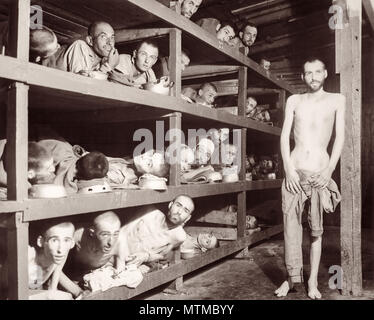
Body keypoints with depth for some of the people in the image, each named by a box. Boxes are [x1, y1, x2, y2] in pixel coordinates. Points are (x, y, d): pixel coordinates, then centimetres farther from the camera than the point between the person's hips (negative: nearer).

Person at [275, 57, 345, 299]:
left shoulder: (337, 100, 9)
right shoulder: (294, 101, 12)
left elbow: (340, 137, 2)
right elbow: (285, 136, 6)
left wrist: (329, 170, -9)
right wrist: (289, 168, -6)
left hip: (320, 173, -1)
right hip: (294, 172, 2)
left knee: (317, 229, 4)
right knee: (291, 226, 1)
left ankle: (313, 281, 13)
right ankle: (292, 277, 13)